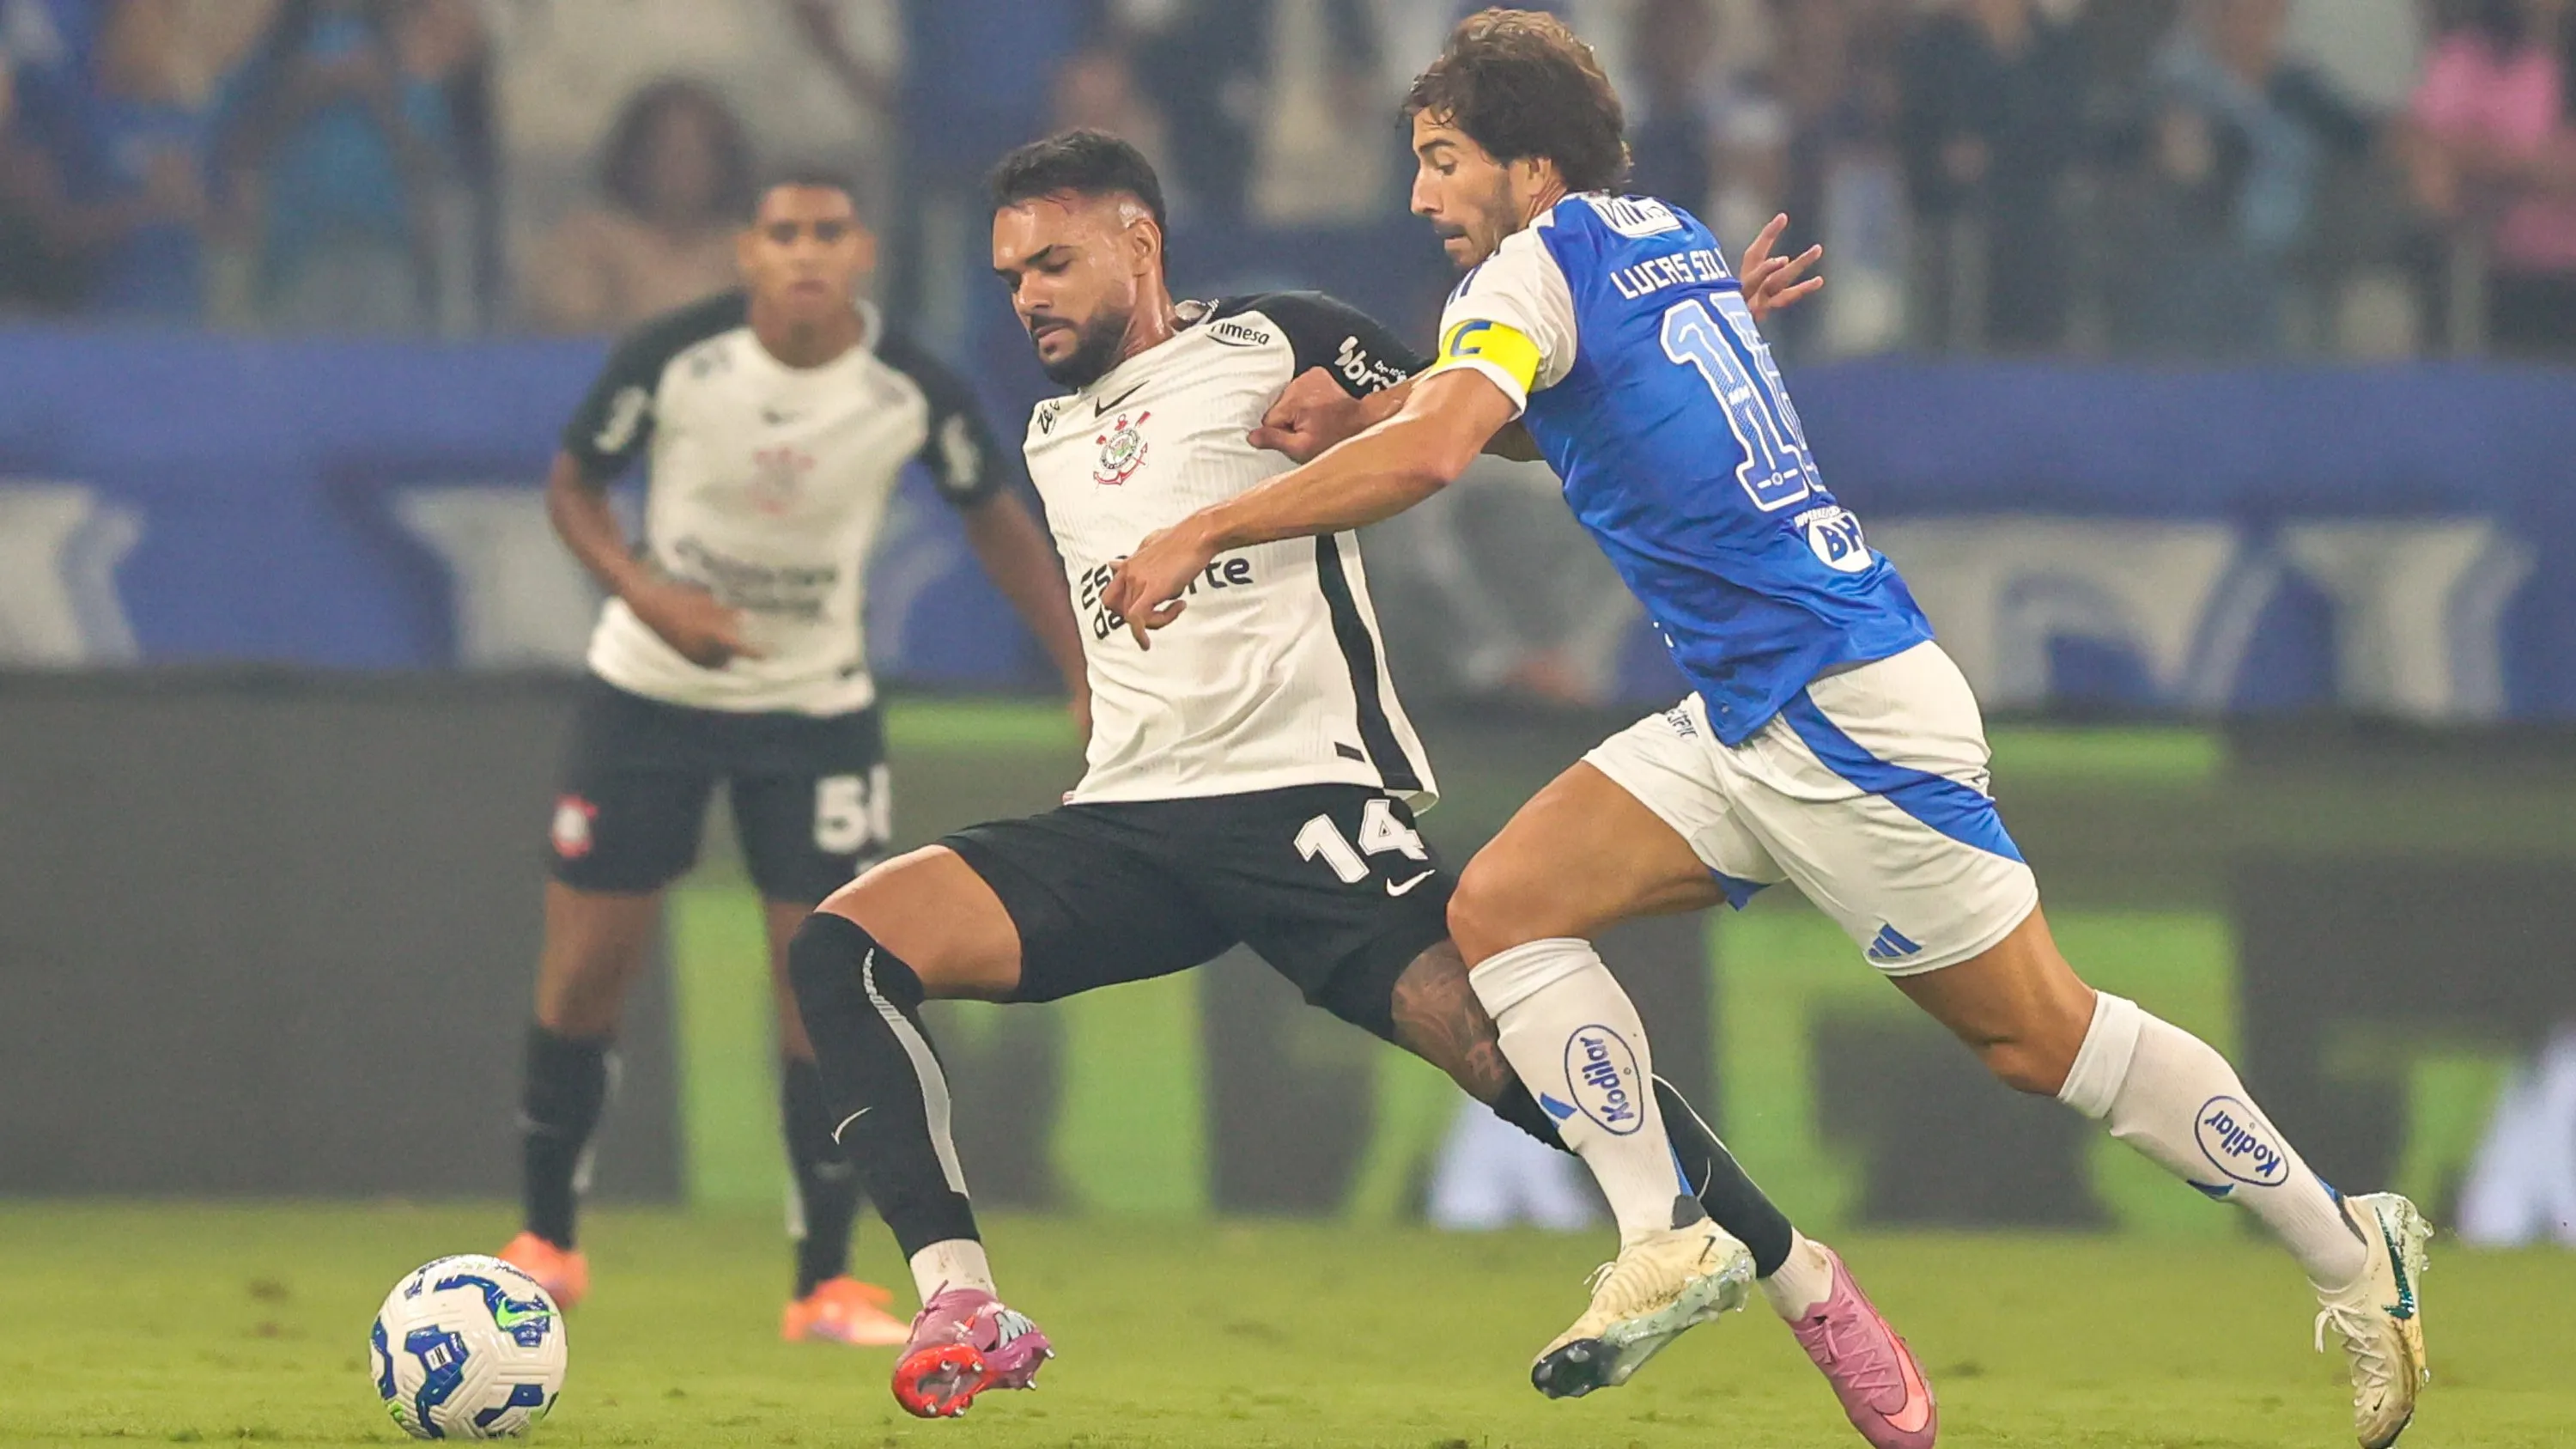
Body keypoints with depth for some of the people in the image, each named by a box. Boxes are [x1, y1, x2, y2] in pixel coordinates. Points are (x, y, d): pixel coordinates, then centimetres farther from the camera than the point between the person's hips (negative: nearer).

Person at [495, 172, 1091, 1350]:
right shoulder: (672, 359, -19)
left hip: (818, 710, 0)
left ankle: (826, 1284, 2)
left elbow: (997, 518, 1)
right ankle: (546, 1243, 20)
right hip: (648, 690, 0)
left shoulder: (916, 394, -16)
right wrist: (649, 593, -23)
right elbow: (572, 482, -5)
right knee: (584, 972, 1)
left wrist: (1088, 681, -3)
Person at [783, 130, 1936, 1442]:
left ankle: (1804, 1279, -5)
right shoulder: (1052, 433, 22)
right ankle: (960, 1309, -25)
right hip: (1125, 822, 6)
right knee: (843, 944, -17)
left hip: (1301, 794, -6)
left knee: (1500, 1040, -22)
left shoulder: (1277, 345, 3)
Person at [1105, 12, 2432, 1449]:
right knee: (1503, 904, -1)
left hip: (1843, 710, -9)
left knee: (2037, 1032, -2)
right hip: (1749, 721, 9)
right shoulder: (1675, 240, 15)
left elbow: (1427, 454, -28)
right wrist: (1352, 414, 16)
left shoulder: (1541, 263, -11)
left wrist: (1204, 533, -22)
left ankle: (2352, 1253, 9)